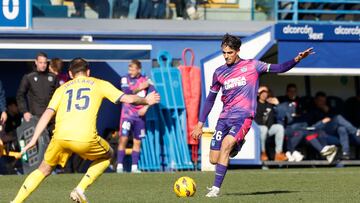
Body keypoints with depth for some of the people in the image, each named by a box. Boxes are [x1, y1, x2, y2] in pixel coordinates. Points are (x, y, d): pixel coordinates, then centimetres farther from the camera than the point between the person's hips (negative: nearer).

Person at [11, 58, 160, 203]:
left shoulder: (62, 88, 24)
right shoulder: (99, 84, 19)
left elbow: (47, 114, 13)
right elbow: (127, 98, 16)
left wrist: (34, 140, 11)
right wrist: (146, 101, 34)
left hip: (60, 137, 3)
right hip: (85, 138, -3)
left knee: (44, 170, 26)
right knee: (107, 155, 29)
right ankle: (80, 190, 13)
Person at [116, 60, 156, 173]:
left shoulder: (145, 80, 3)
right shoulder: (125, 79, -1)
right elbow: (126, 92, -17)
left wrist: (145, 107, -13)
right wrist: (139, 88, -15)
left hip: (140, 115, 2)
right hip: (127, 114, -2)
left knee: (137, 142, 4)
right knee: (123, 139, -11)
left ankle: (134, 167, 9)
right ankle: (119, 165, -9)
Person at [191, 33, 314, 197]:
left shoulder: (251, 66, 3)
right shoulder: (219, 72, 11)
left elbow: (279, 68, -1)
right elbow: (210, 99, 18)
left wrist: (297, 59, -17)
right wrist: (200, 124, 15)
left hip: (243, 117, -4)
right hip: (224, 118, 4)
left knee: (226, 144, -27)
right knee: (214, 159, -2)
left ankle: (216, 188, -23)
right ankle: (235, 146, 33)